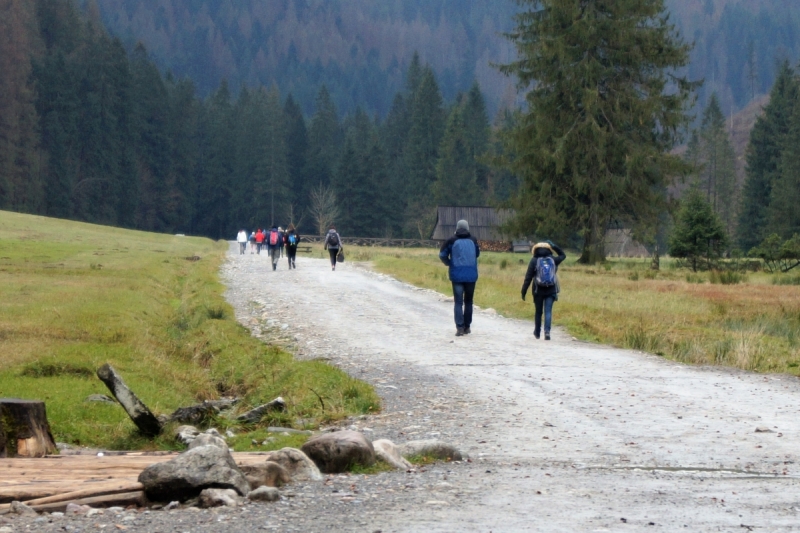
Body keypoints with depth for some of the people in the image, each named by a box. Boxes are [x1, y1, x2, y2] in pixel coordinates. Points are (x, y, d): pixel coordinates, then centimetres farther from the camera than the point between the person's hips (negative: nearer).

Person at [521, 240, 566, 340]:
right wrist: (553, 246, 18)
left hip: (538, 291, -1)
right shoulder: (553, 260, 2)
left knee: (538, 312, 14)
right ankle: (547, 331, -21)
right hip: (551, 291, 1)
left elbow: (528, 278, -6)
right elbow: (563, 255, 24)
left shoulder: (534, 261, -5)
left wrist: (524, 291, -2)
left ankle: (537, 332, 27)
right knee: (548, 311, -2)